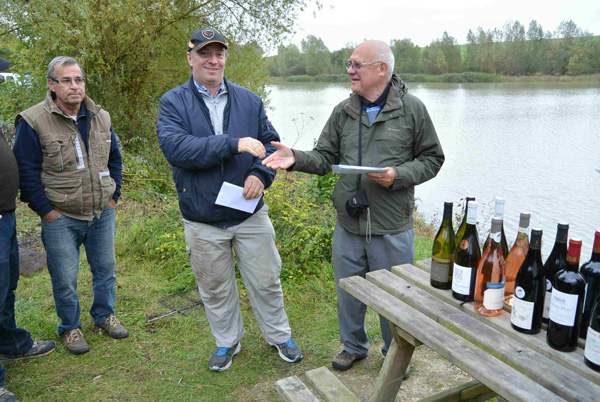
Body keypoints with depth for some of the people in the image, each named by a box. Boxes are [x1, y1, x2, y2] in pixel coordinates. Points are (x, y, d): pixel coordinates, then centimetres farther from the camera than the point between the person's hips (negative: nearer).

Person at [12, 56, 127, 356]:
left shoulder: (101, 118, 4)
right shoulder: (33, 122, -11)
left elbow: (115, 159, 14)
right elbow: (26, 172, -10)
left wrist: (113, 196, 8)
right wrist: (46, 210, -10)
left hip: (102, 213, 5)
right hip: (60, 218, -4)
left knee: (105, 268, 16)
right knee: (65, 278, 7)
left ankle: (104, 315, 38)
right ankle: (70, 327, 29)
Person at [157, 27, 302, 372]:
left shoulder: (249, 100, 6)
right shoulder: (173, 102, -3)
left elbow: (271, 142, 6)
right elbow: (174, 147, -20)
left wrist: (261, 174, -16)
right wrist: (234, 144, -27)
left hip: (251, 214, 1)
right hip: (203, 220, -1)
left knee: (266, 281, 13)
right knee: (215, 289, 16)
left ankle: (280, 336, 36)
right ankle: (227, 341, 40)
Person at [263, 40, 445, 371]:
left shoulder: (411, 109, -4)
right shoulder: (343, 112, 6)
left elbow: (432, 159, 0)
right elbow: (325, 157, 6)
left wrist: (398, 176, -16)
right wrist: (295, 158, -13)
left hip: (392, 227, -3)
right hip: (348, 223, 3)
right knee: (348, 291, 17)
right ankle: (353, 346, 42)